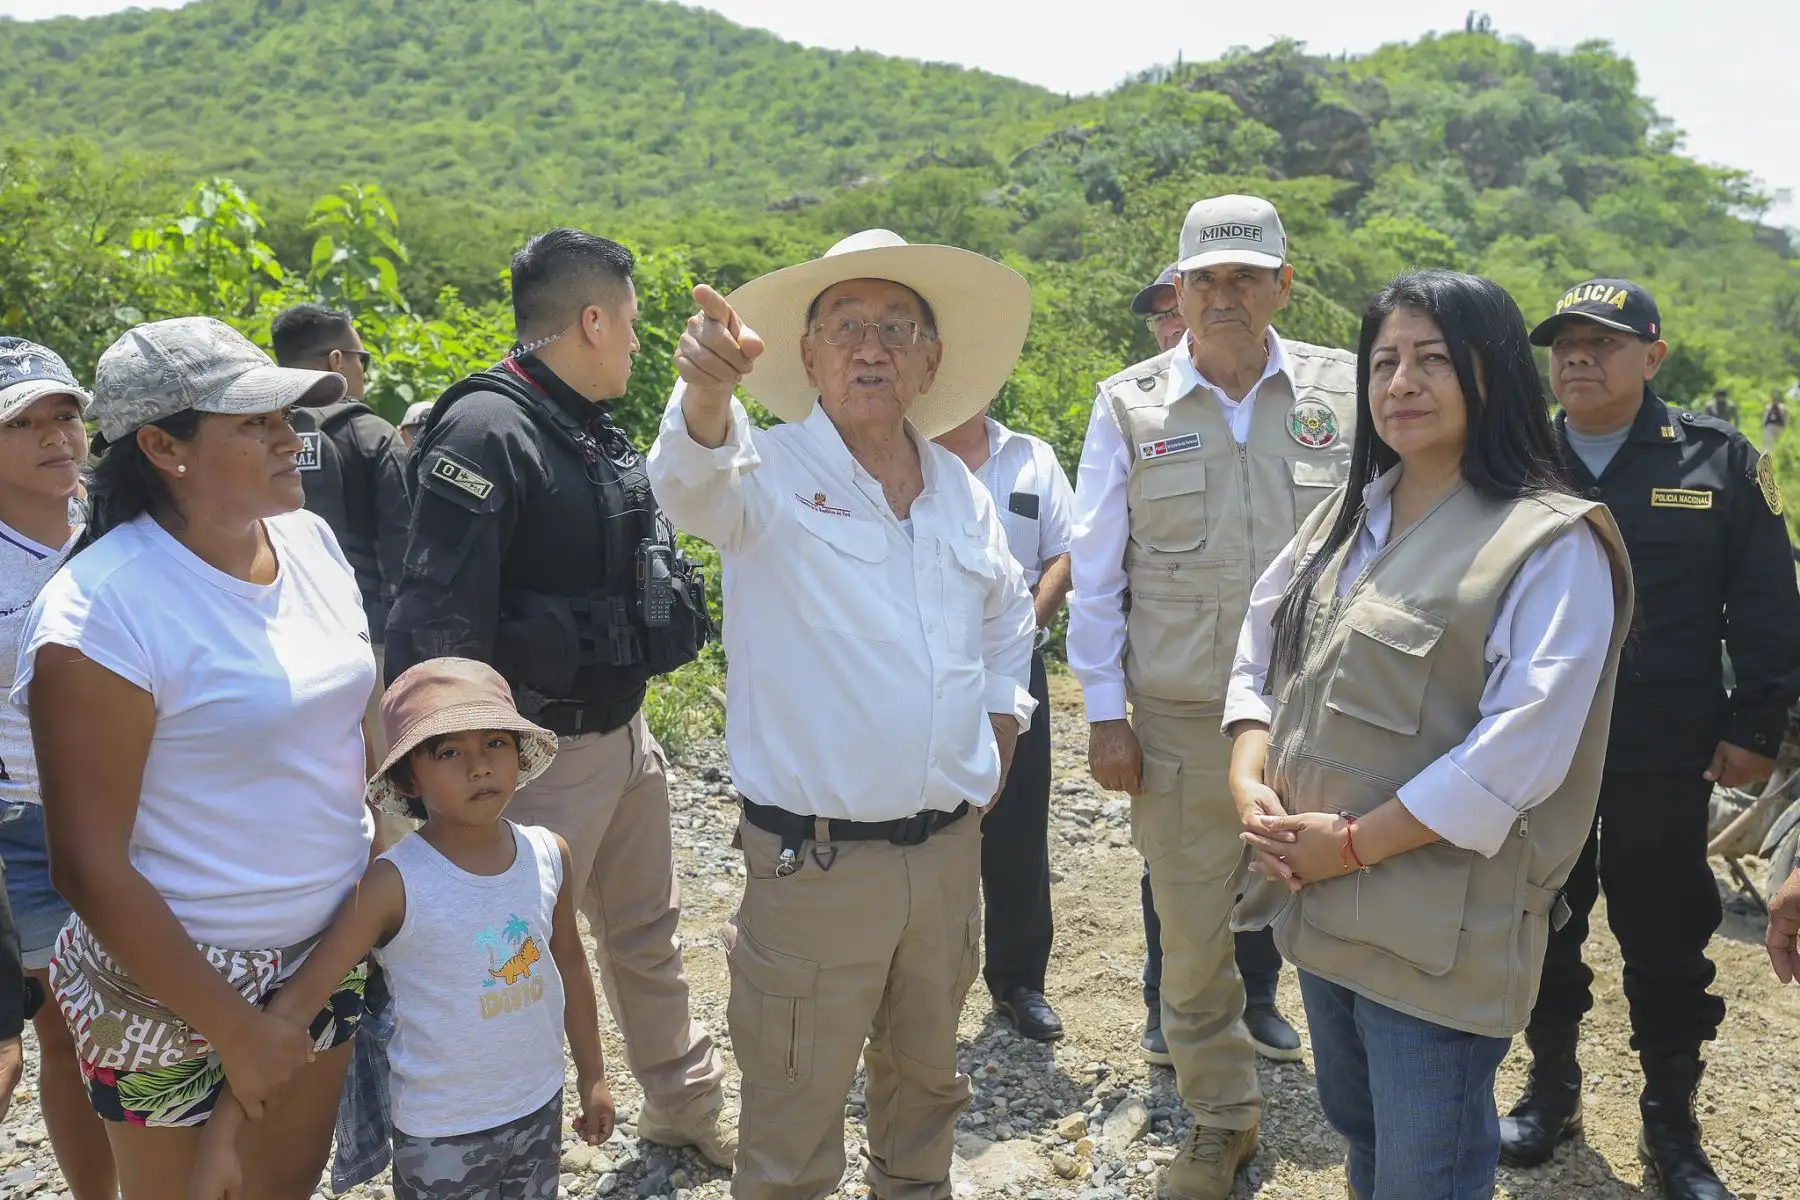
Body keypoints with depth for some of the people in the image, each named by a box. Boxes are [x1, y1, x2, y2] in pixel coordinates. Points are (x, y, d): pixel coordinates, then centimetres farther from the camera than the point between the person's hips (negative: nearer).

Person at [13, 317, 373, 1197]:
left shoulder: (309, 539, -2)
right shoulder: (101, 608, -22)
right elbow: (89, 866, -19)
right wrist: (236, 1029, -15)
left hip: (326, 948, 6)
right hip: (167, 973, -5)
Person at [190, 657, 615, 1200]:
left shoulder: (549, 855, -9)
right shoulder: (396, 885, -22)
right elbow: (297, 998, -21)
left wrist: (592, 1074, 13)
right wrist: (221, 1136, -25)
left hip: (541, 1106, 4)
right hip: (441, 1131, -4)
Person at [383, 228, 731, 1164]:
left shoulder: (598, 433, 8)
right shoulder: (488, 431, -19)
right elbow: (436, 621, -25)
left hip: (624, 728, 9)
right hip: (542, 750, -9)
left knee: (648, 935, 22)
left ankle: (684, 1103, 42)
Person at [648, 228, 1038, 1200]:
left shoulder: (961, 491, 6)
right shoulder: (769, 474, -11)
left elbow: (1007, 613, 24)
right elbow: (694, 479, -36)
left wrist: (1002, 720, 13)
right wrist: (708, 390, -56)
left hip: (949, 849, 6)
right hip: (813, 857, -5)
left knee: (926, 1074, 26)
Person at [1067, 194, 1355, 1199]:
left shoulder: (1345, 390, 2)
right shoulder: (1129, 405, 2)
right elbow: (1096, 570, 3)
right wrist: (1104, 713, 0)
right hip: (1179, 719, 1)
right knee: (1194, 928, 11)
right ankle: (1223, 1116, 32)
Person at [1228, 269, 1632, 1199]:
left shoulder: (1553, 545, -13)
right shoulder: (1349, 514, 9)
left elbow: (1520, 751, -20)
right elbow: (1259, 646, 10)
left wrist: (1353, 843, -18)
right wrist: (1251, 780, -7)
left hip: (1440, 934, -7)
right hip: (1320, 905, 7)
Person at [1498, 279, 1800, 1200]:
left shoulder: (1720, 461, -2)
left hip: (1665, 760, -1)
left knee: (1667, 942, 10)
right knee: (1544, 929, 13)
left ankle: (1671, 1122, 27)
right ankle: (1551, 1087, 32)